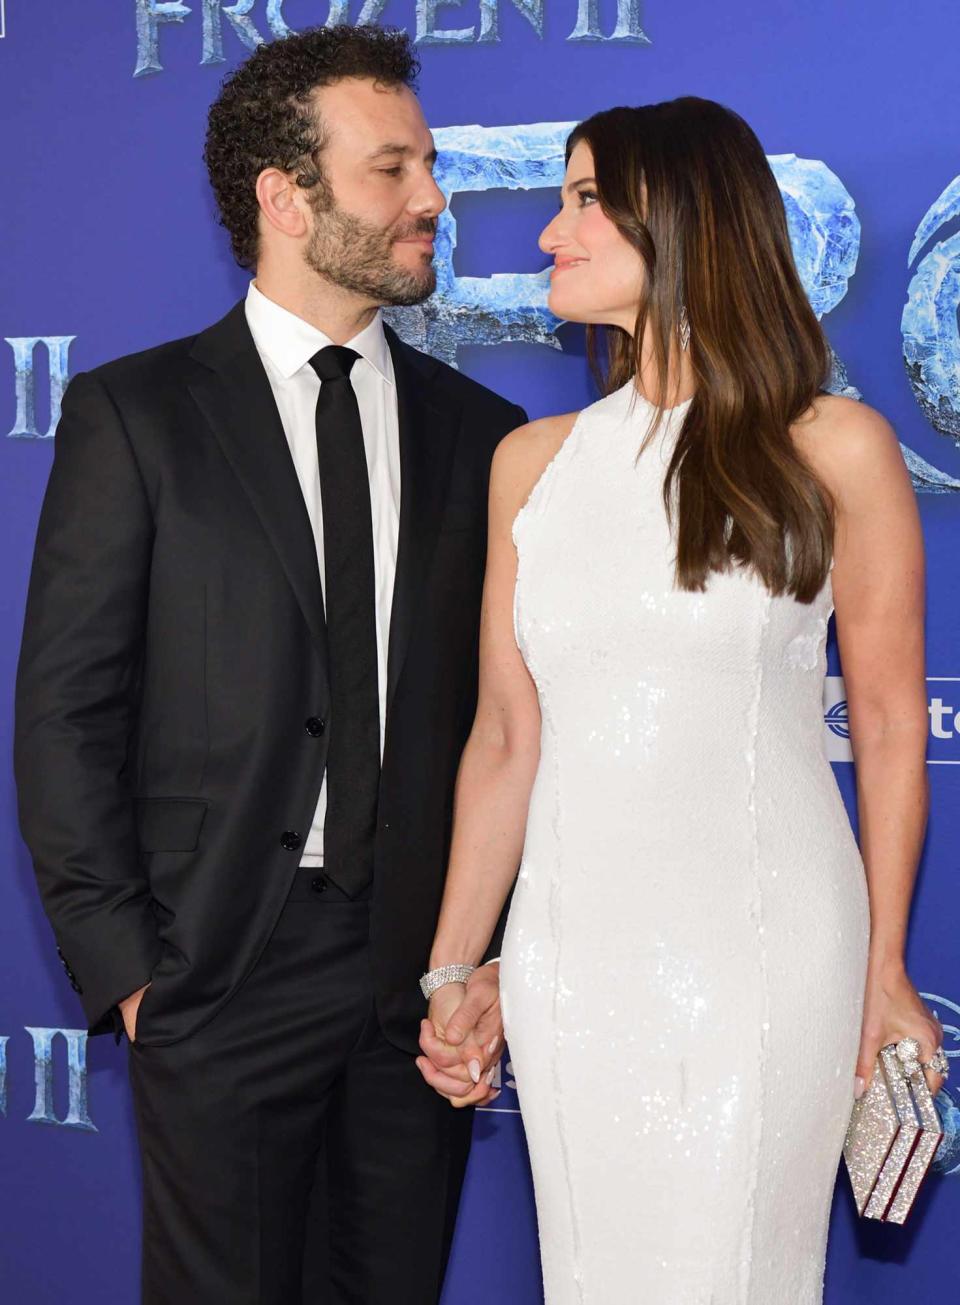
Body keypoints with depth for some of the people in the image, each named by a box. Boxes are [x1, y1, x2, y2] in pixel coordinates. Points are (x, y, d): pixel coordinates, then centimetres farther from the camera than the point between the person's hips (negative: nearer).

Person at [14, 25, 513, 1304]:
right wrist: (122, 961, -7)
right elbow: (65, 710, -4)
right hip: (223, 969, -3)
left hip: (425, 971, 3)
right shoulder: (132, 415, -2)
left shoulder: (480, 431, 7)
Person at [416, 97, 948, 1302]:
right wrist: (454, 971, 8)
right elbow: (506, 736, 9)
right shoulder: (532, 462, 7)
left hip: (762, 943, -3)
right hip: (571, 945, 3)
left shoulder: (833, 448, -2)